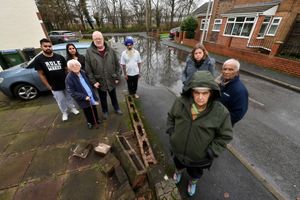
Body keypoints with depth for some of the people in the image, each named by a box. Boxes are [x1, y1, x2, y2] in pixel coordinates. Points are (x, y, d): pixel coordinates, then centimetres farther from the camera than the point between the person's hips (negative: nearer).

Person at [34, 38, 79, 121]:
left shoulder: (60, 57, -1)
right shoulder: (38, 59, -6)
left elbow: (66, 69, 4)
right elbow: (41, 74, -5)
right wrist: (49, 86, -8)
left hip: (66, 83, 1)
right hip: (55, 87, -1)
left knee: (70, 97, 18)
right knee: (61, 101, 12)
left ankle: (73, 108, 42)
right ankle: (64, 113, 35)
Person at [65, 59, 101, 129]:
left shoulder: (83, 72, 0)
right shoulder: (69, 78, -18)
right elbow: (72, 92, -18)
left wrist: (93, 94, 10)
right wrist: (84, 97, -24)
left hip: (92, 96, 5)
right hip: (84, 100, -5)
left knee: (94, 109, 21)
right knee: (87, 111, 15)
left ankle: (96, 120, 44)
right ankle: (90, 122, 40)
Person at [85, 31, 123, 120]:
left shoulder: (110, 50, -3)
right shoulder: (89, 52, -8)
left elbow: (117, 65, 0)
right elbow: (88, 69, -7)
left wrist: (117, 77, -3)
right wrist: (93, 81, -11)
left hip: (111, 80, 1)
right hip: (100, 82, -1)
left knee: (113, 96, 20)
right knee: (103, 98, 17)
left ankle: (116, 108, 44)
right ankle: (105, 111, 41)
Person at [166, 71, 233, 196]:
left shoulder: (220, 112, -27)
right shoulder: (180, 102, -23)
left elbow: (225, 136, -13)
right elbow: (171, 116, -3)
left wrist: (211, 151, -17)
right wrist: (171, 132, -10)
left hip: (199, 157, -1)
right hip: (178, 149, 2)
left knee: (195, 173, 32)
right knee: (178, 164, 35)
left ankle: (193, 182, 68)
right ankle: (179, 171, 72)